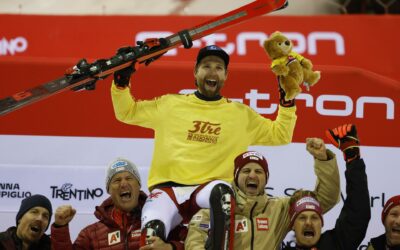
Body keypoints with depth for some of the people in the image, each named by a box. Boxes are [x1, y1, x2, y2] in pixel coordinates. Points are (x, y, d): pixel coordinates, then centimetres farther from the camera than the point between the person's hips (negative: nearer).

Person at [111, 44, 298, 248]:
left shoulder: (241, 114, 16)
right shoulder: (170, 104, 17)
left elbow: (280, 135, 17)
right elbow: (126, 112, 24)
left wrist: (287, 99, 7)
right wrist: (121, 80, 9)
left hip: (208, 188, 0)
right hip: (166, 189, 1)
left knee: (221, 191, -38)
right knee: (153, 230, -31)